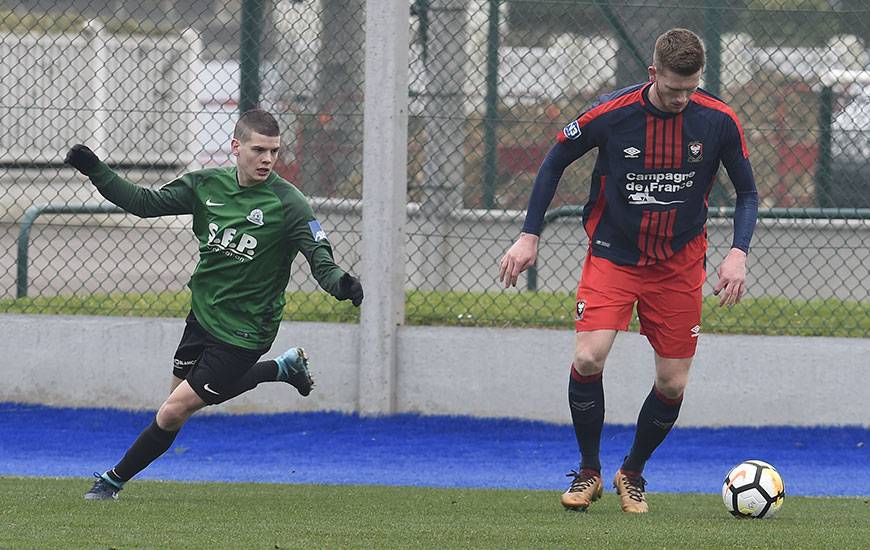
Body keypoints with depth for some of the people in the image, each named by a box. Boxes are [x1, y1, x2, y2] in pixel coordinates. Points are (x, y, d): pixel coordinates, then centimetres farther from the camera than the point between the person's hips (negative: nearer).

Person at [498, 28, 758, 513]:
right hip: (612, 256, -2)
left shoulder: (719, 121, -11)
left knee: (673, 383, 1)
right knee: (588, 358, -19)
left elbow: (747, 192, 1)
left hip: (679, 264, 2)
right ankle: (589, 472, 2)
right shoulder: (610, 114, -15)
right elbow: (554, 163, 1)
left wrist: (738, 253, -14)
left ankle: (632, 475, 26)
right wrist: (530, 236, -3)